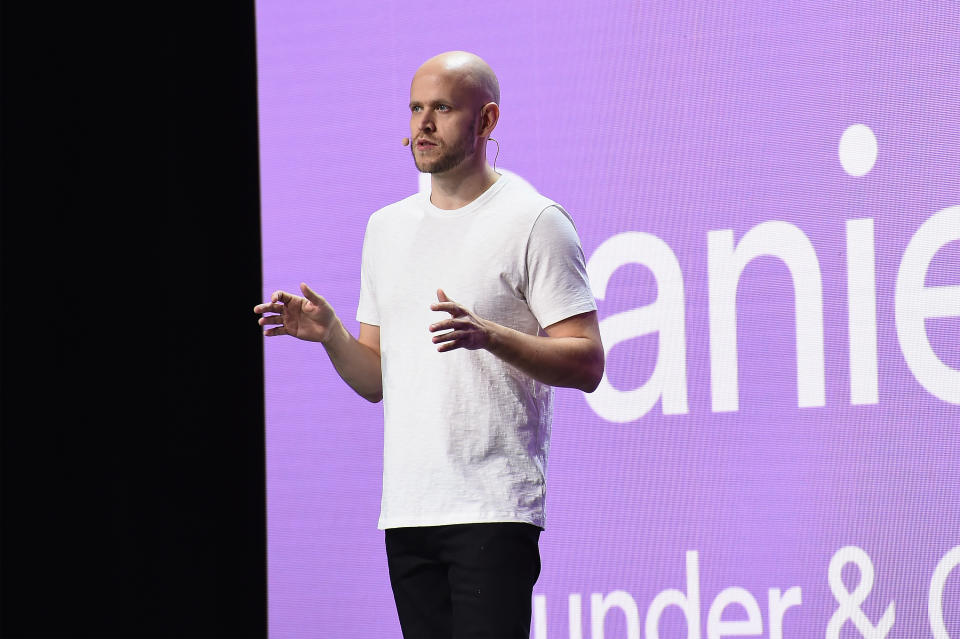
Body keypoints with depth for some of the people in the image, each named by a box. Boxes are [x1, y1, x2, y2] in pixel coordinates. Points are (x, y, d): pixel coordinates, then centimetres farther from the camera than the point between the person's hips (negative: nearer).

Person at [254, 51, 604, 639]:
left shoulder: (533, 221, -3)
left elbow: (587, 364, -8)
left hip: (494, 507, -7)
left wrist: (488, 335, -23)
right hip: (407, 510, 7)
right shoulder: (388, 226, 18)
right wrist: (329, 334, -1)